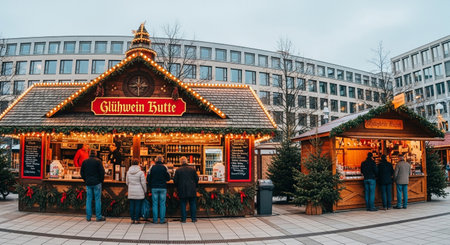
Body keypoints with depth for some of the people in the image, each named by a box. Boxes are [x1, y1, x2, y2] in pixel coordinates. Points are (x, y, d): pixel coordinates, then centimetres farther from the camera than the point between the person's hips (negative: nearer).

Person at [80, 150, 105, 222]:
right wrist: (101, 180, 4)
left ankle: (88, 217, 10)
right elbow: (102, 172, -8)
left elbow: (82, 172, 12)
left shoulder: (84, 162, 6)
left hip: (88, 183, 4)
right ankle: (98, 216, 1)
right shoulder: (98, 161, -7)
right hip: (96, 183, -4)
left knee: (88, 199, 8)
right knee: (98, 199, 0)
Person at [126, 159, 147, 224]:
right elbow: (143, 183, -8)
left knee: (132, 205, 9)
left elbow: (127, 182, 12)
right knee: (138, 206, 1)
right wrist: (145, 191, 5)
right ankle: (136, 220, 4)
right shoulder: (141, 172, -10)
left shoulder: (128, 172, 4)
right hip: (139, 192, -4)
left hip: (131, 192, 4)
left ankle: (132, 219, 13)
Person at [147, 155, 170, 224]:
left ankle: (155, 220, 6)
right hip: (163, 188, -1)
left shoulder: (152, 167, 0)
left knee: (155, 204, 6)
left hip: (154, 188, 1)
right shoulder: (164, 167, -3)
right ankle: (162, 220, 4)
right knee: (162, 204, 4)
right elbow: (168, 178, 1)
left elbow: (148, 178, 1)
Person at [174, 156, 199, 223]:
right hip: (191, 190, 1)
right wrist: (195, 186, 18)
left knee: (183, 205, 7)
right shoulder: (192, 169, -1)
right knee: (192, 204, 10)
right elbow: (197, 179, 4)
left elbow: (175, 181, -1)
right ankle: (194, 218, 13)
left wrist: (178, 187, 16)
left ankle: (183, 219, 8)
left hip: (182, 190, -1)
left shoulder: (178, 170, -5)